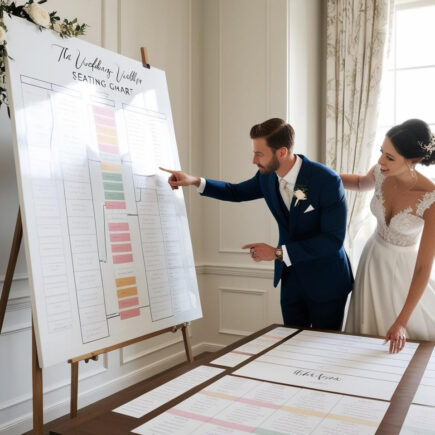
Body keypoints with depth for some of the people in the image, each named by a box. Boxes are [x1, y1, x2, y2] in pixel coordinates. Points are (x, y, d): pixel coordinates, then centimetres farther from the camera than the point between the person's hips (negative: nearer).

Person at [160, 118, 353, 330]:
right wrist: (196, 181, 0)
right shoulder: (267, 176, -6)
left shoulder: (327, 180, -24)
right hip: (290, 277, 5)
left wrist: (277, 252, -28)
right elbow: (237, 192, 14)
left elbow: (333, 239, -26)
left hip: (325, 280, -5)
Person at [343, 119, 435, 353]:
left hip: (404, 269, -4)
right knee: (368, 336, 18)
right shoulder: (381, 173, -15)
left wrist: (402, 322, -26)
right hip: (373, 260, 5)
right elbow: (361, 183, 13)